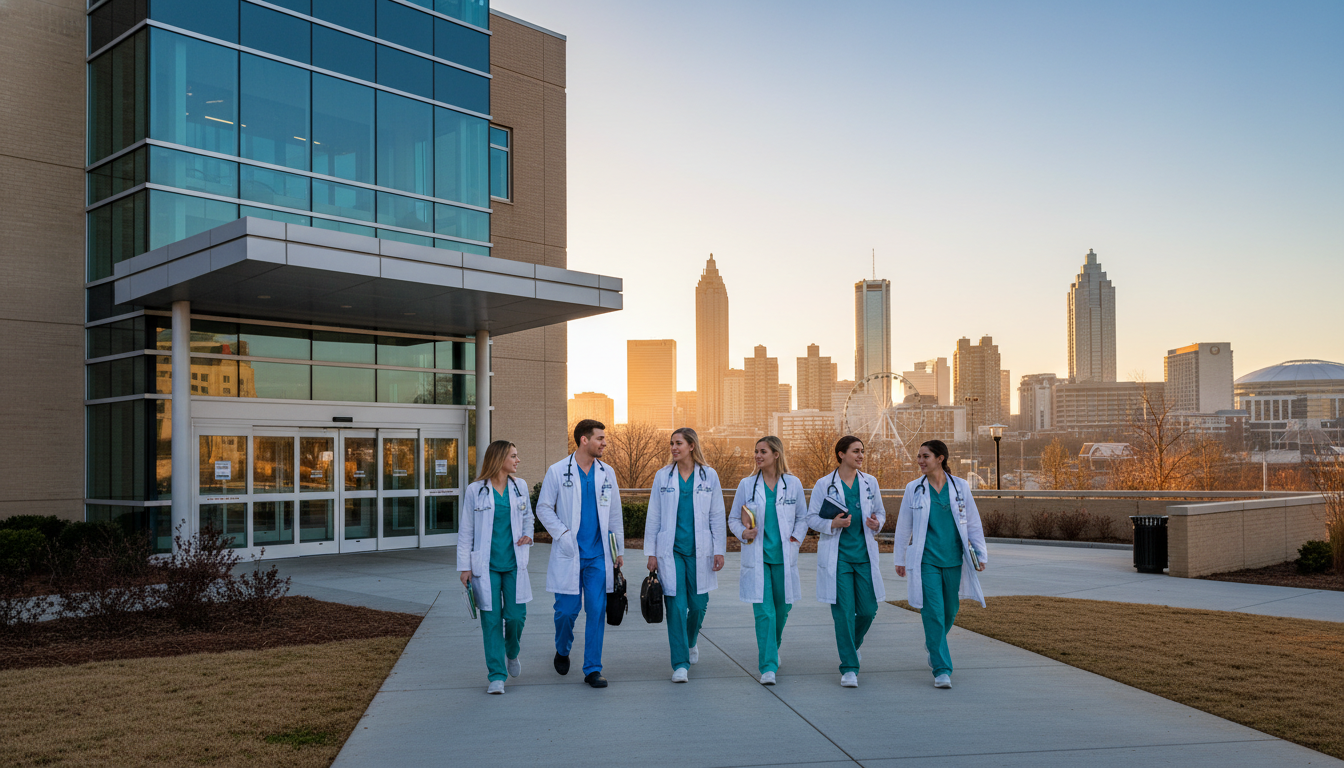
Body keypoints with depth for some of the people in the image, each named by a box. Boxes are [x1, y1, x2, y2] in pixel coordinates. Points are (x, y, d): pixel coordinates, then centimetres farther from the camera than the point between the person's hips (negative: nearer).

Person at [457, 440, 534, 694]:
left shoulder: (520, 487, 8)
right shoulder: (476, 491, -2)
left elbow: (528, 516, 23)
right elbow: (466, 531, 1)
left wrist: (528, 535, 2)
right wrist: (465, 566, -2)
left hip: (514, 563, 3)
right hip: (486, 565, -3)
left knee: (516, 616, 0)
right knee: (491, 620, -2)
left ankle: (511, 653, 31)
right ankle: (497, 675, 6)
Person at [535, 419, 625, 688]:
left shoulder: (607, 473, 9)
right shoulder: (558, 471, -2)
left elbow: (614, 514, 13)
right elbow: (543, 508, 1)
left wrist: (619, 550, 11)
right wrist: (562, 534, -10)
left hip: (598, 555, 3)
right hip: (568, 555, -3)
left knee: (597, 611, 0)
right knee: (567, 610, 2)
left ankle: (592, 669, 8)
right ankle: (562, 651, 32)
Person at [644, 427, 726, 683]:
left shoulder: (709, 476, 3)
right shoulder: (662, 477, 4)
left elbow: (717, 516, 5)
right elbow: (653, 517, 6)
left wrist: (719, 551, 0)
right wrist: (651, 553, 3)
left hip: (699, 551, 1)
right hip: (670, 551, 0)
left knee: (698, 604, 7)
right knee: (676, 607, -6)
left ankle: (691, 641, 38)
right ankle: (680, 664, 2)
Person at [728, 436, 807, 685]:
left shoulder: (793, 484, 3)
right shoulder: (747, 485, 2)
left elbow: (803, 518, 13)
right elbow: (733, 518, 9)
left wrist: (795, 539, -1)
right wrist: (743, 533, -9)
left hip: (784, 557, 1)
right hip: (757, 556, -1)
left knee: (782, 608, 11)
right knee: (764, 611, -9)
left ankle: (772, 648, 39)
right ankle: (768, 667, -5)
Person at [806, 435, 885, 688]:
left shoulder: (870, 482, 9)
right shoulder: (823, 485, -1)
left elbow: (880, 512, 17)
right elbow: (812, 517, 1)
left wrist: (877, 523, -5)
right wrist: (832, 524, -17)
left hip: (864, 553, 3)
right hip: (837, 555, -3)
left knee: (868, 610, 4)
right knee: (843, 612, -4)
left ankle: (853, 644, 36)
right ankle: (849, 668, 6)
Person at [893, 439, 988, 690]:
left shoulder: (960, 487, 2)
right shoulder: (913, 489, 0)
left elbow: (973, 523, 8)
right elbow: (903, 526, 7)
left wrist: (981, 553, 6)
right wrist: (900, 559, 9)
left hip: (953, 559, 2)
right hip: (926, 560, -2)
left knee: (950, 611, 12)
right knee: (933, 613, -8)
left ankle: (932, 646, 41)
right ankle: (941, 669, -3)